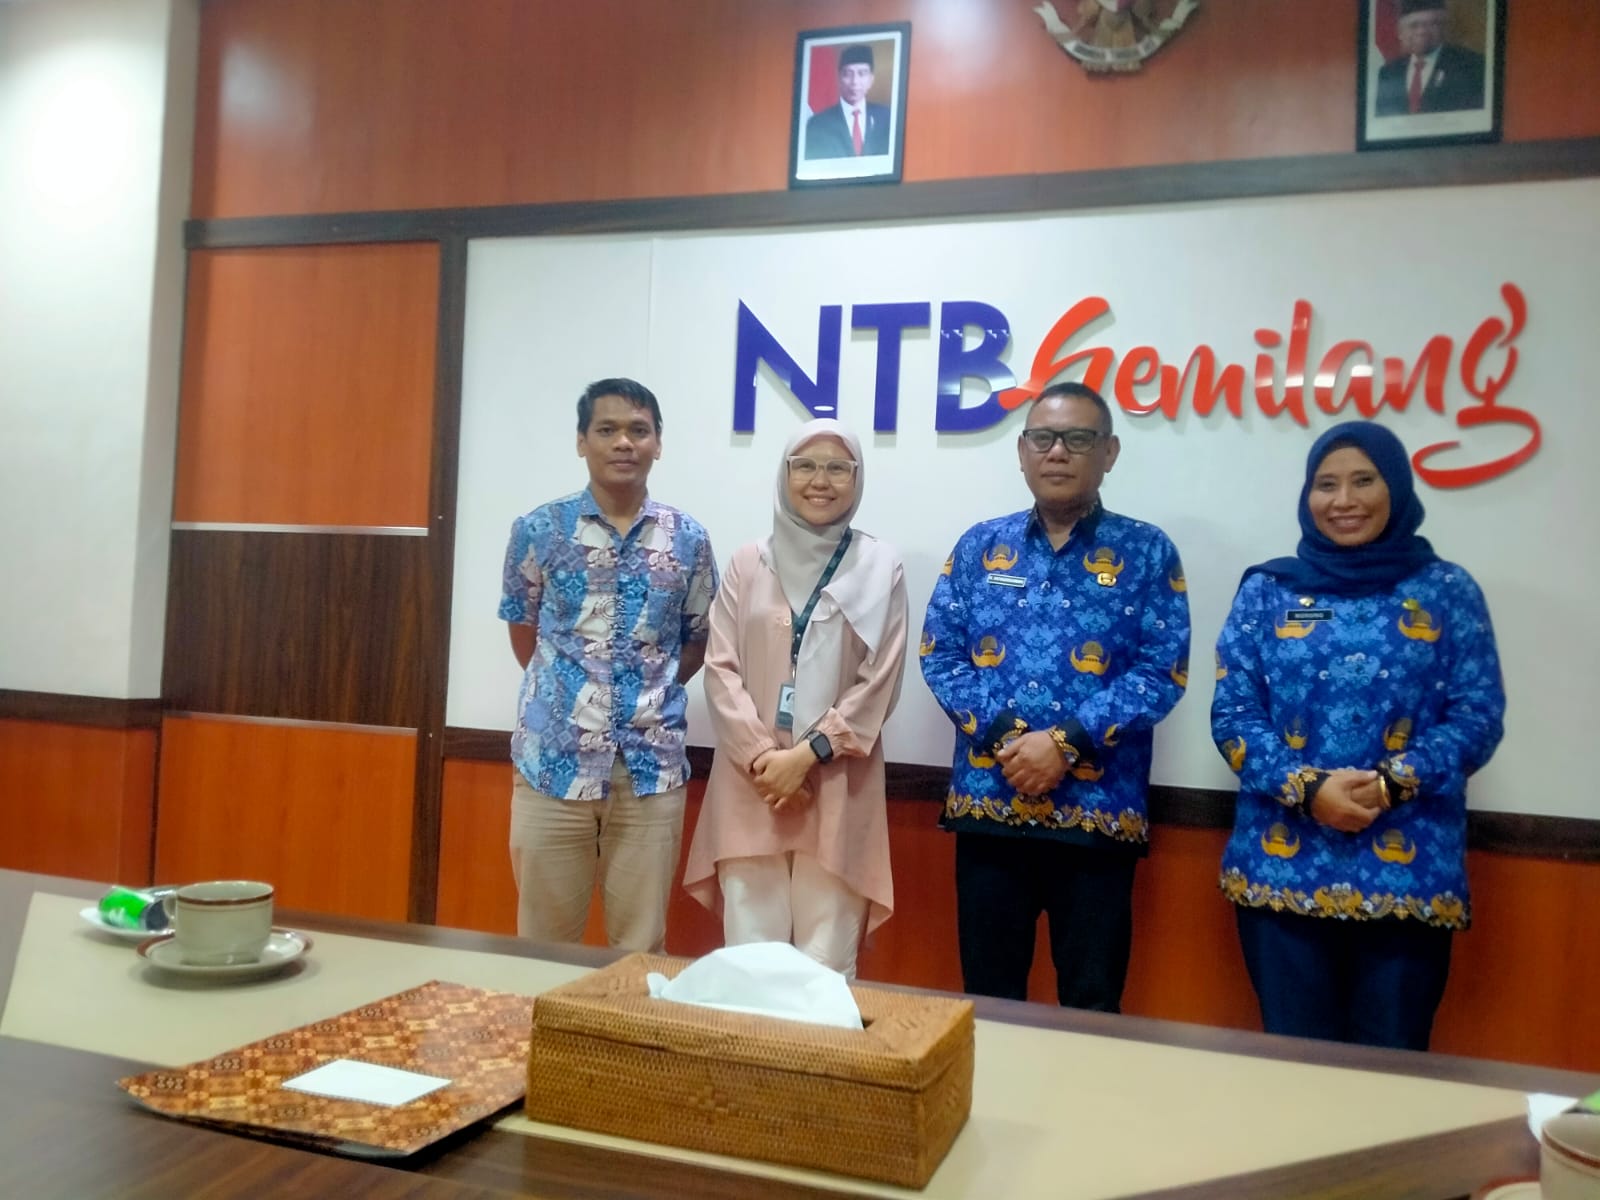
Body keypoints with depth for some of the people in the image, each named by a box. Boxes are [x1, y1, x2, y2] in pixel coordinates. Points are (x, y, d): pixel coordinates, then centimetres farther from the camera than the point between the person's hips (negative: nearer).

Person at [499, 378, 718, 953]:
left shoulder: (688, 540, 1)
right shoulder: (538, 530, -2)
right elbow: (522, 630, 11)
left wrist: (650, 696, 7)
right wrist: (567, 692, 11)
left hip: (652, 768, 1)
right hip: (552, 762, -1)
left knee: (641, 945, 11)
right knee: (545, 942, 11)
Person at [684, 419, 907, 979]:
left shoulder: (880, 567, 2)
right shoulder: (748, 563, 8)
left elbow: (879, 682, -2)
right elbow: (721, 668, 3)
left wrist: (808, 754, -11)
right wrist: (760, 754, -10)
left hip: (836, 783, -1)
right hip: (751, 777, 2)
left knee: (827, 958, 2)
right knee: (748, 950, 5)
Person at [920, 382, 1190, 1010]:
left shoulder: (1146, 552, 2)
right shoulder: (981, 546, 8)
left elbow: (1162, 672, -6)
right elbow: (940, 655, 2)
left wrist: (1066, 741, -16)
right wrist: (1003, 738, -13)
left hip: (1098, 811, -2)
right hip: (987, 805, 2)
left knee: (1091, 1003, 9)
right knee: (988, 997, 13)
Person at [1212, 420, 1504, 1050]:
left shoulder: (1448, 592, 7)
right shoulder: (1266, 590, 6)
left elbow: (1478, 715, 1)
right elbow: (1232, 713, 1)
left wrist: (1393, 782, -15)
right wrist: (1306, 786, -14)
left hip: (1408, 875, 0)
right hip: (1283, 867, 1)